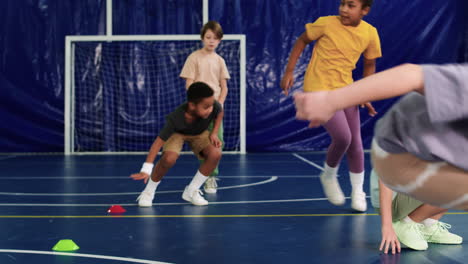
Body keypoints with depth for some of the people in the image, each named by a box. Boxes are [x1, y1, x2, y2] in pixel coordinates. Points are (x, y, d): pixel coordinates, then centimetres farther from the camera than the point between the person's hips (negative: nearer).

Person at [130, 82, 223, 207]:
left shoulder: (214, 106, -34)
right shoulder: (175, 118, -40)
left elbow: (220, 112, -6)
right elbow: (158, 141, -37)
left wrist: (214, 133, -15)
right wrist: (146, 169, -41)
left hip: (199, 133, 3)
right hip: (177, 133, -3)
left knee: (215, 154, -25)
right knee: (169, 158, -32)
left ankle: (191, 191, -5)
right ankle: (149, 192, -4)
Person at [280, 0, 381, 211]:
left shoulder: (370, 33, -3)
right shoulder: (326, 23, -13)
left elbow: (369, 64, 11)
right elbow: (302, 40, 1)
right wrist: (289, 71, -3)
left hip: (346, 91, 4)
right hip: (319, 90, -4)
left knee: (355, 143, 5)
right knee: (343, 137, -18)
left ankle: (358, 192, 26)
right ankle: (329, 176, 11)